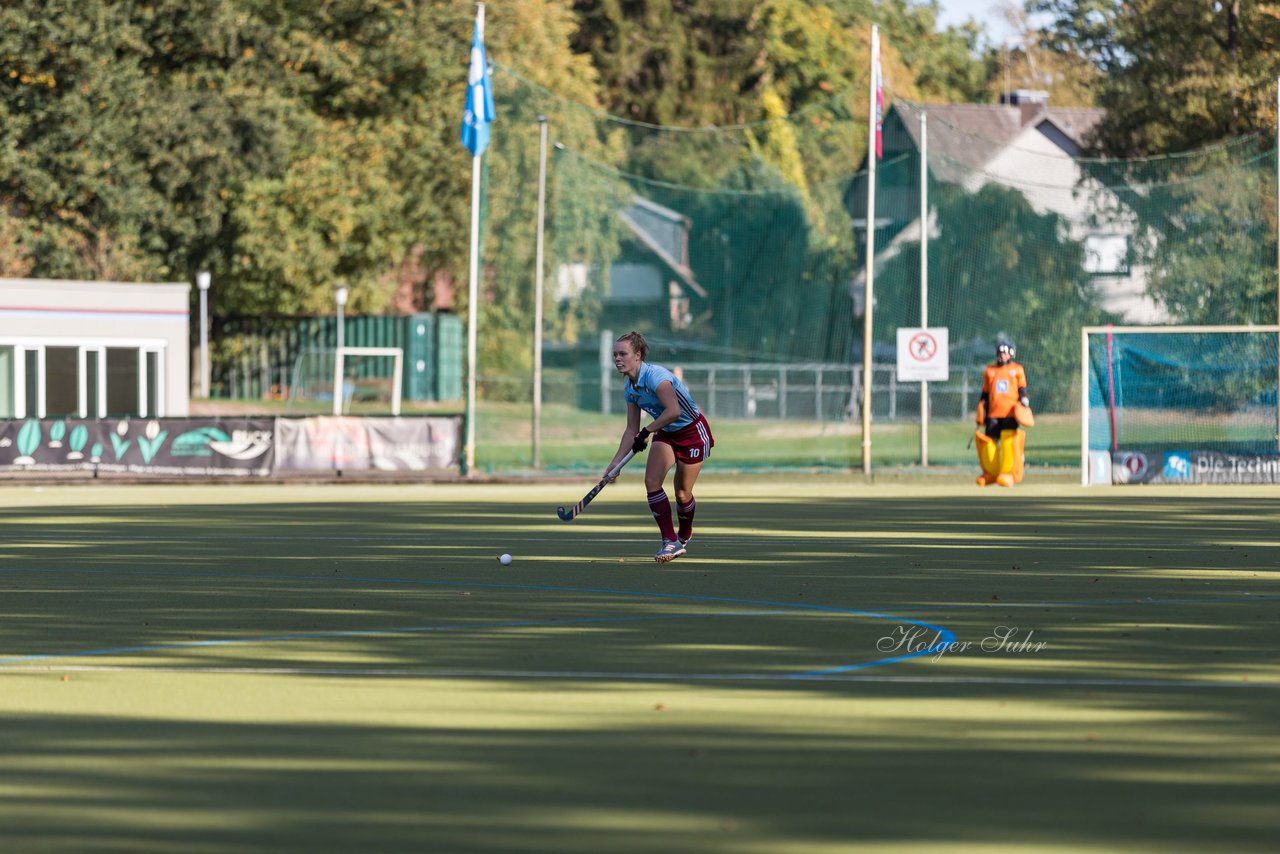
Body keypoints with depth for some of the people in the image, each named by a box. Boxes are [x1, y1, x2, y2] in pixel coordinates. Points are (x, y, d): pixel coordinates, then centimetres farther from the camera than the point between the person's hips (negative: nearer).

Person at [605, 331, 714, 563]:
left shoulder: (655, 376, -27)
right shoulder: (629, 388, -2)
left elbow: (673, 411, -37)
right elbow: (632, 430, 5)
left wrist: (646, 432, -26)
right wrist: (615, 463, 0)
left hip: (693, 432, -7)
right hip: (666, 434, 7)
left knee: (682, 493, -1)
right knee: (651, 481, -13)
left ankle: (684, 538, 26)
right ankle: (670, 541, -10)